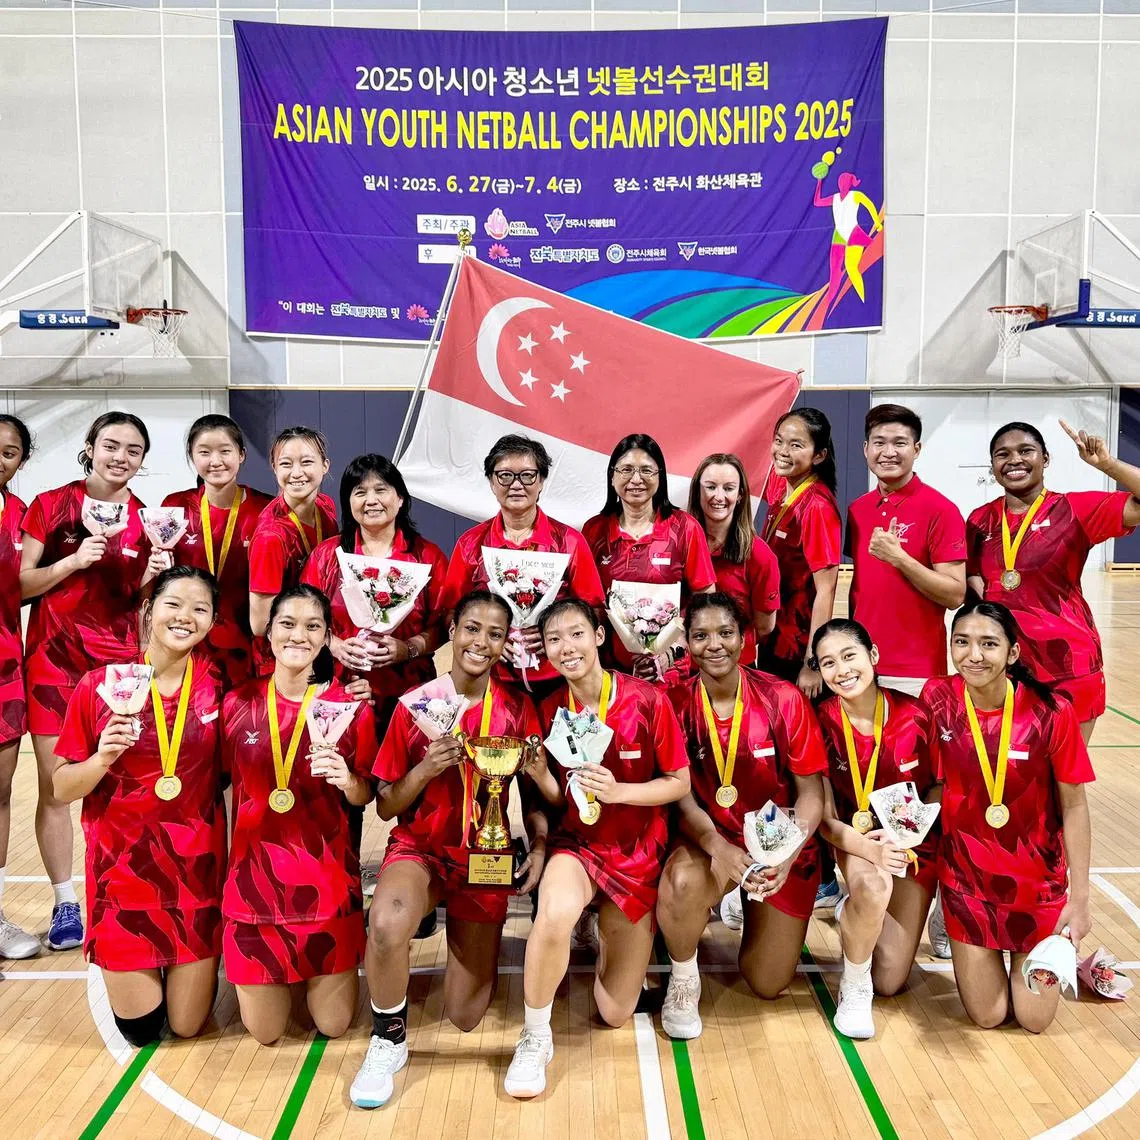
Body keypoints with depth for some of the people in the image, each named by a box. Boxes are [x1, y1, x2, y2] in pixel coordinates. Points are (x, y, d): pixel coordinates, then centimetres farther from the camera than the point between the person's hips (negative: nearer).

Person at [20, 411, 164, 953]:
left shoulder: (147, 520, 5)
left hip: (119, 658, 1)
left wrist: (153, 576, -11)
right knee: (55, 786, 2)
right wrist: (73, 561, -17)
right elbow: (20, 585, -2)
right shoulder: (51, 505, -1)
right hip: (54, 656, -1)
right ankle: (65, 903, 14)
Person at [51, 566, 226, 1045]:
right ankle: (119, 968, 38)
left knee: (188, 1024, 9)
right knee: (139, 1028, 8)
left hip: (198, 865, 1)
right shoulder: (100, 685, -9)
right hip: (123, 865, -1)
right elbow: (62, 788, -3)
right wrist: (103, 758, -22)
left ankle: (190, 966, 40)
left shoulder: (217, 680, -5)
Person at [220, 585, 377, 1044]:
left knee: (333, 1023, 8)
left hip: (327, 875, -1)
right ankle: (278, 979, 41)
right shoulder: (238, 704, -3)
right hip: (254, 872, 1)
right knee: (265, 1031, 9)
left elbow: (365, 796, 2)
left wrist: (347, 781, -19)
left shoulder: (350, 705, -6)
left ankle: (327, 975, 39)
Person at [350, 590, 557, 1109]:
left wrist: (540, 846, -12)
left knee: (465, 1017, 4)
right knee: (386, 922, -37)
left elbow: (537, 786, 5)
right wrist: (427, 768, -22)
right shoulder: (414, 703, -8)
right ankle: (389, 1042, -7)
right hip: (419, 846, -1)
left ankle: (471, 935, 38)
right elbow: (386, 807, -5)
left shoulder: (516, 706, -5)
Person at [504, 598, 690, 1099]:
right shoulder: (548, 709, -7)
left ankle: (611, 929, 37)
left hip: (637, 855, 0)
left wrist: (618, 791, -22)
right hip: (574, 843, 1)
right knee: (556, 912, -37)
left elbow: (680, 783, -8)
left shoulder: (647, 700, -15)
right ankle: (535, 1039, -11)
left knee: (615, 1014, 5)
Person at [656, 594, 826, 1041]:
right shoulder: (676, 703, -12)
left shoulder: (784, 699, -14)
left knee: (768, 985, 4)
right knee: (683, 881, -37)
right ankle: (683, 980, -3)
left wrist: (787, 854, -26)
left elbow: (810, 792, -10)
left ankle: (755, 912, 38)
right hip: (710, 838, 0)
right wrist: (718, 847, -30)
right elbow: (681, 794, -12)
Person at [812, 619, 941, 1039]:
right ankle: (853, 988, -9)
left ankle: (856, 913, 33)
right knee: (873, 887, -38)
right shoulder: (821, 722, -18)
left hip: (914, 842, 1)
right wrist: (868, 847, -35)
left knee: (889, 981, 0)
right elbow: (825, 818, -15)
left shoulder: (915, 714, -18)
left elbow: (939, 786, -3)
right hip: (856, 838, -1)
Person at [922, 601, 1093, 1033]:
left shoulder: (1052, 713, -20)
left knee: (1035, 1018, 8)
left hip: (1037, 878, -1)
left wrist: (1080, 899, -10)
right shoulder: (938, 699, -14)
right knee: (987, 1016, 8)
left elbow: (1074, 807, -10)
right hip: (966, 873, 1)